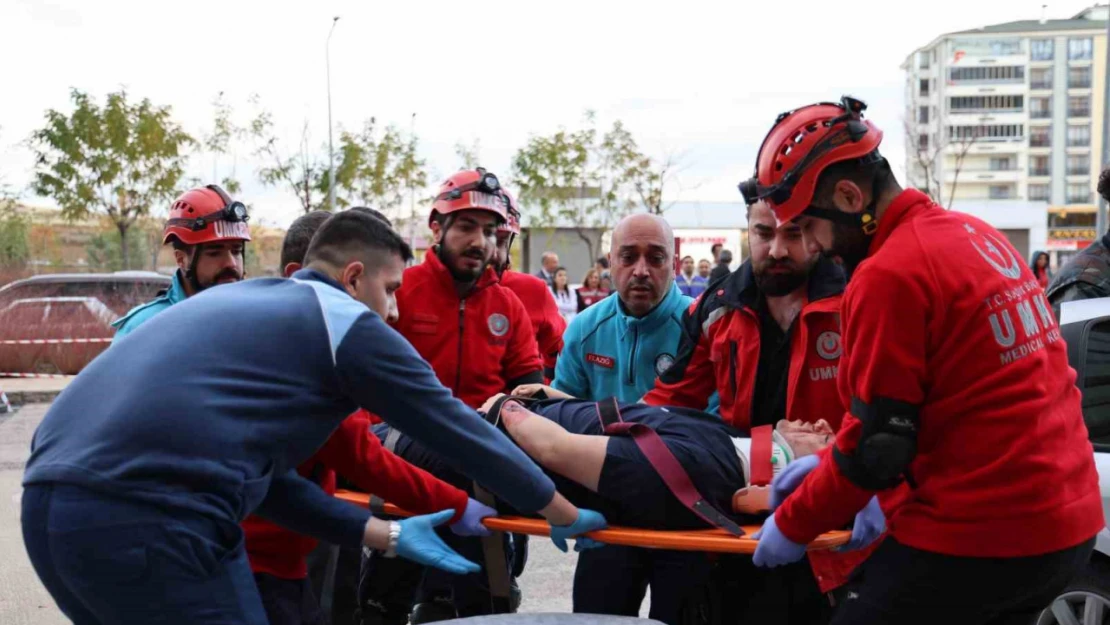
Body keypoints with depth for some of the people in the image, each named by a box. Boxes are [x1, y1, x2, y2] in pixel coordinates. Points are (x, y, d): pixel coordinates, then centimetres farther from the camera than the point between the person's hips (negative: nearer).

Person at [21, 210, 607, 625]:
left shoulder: (236, 301, 27)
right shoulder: (348, 321, 5)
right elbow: (458, 430, 10)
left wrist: (389, 535, 28)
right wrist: (565, 514, 23)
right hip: (151, 521, -9)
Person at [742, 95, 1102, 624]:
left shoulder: (888, 274, -18)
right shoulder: (978, 236, 10)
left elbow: (877, 441, -15)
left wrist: (794, 524, 0)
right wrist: (830, 462, 15)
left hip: (976, 537, -9)